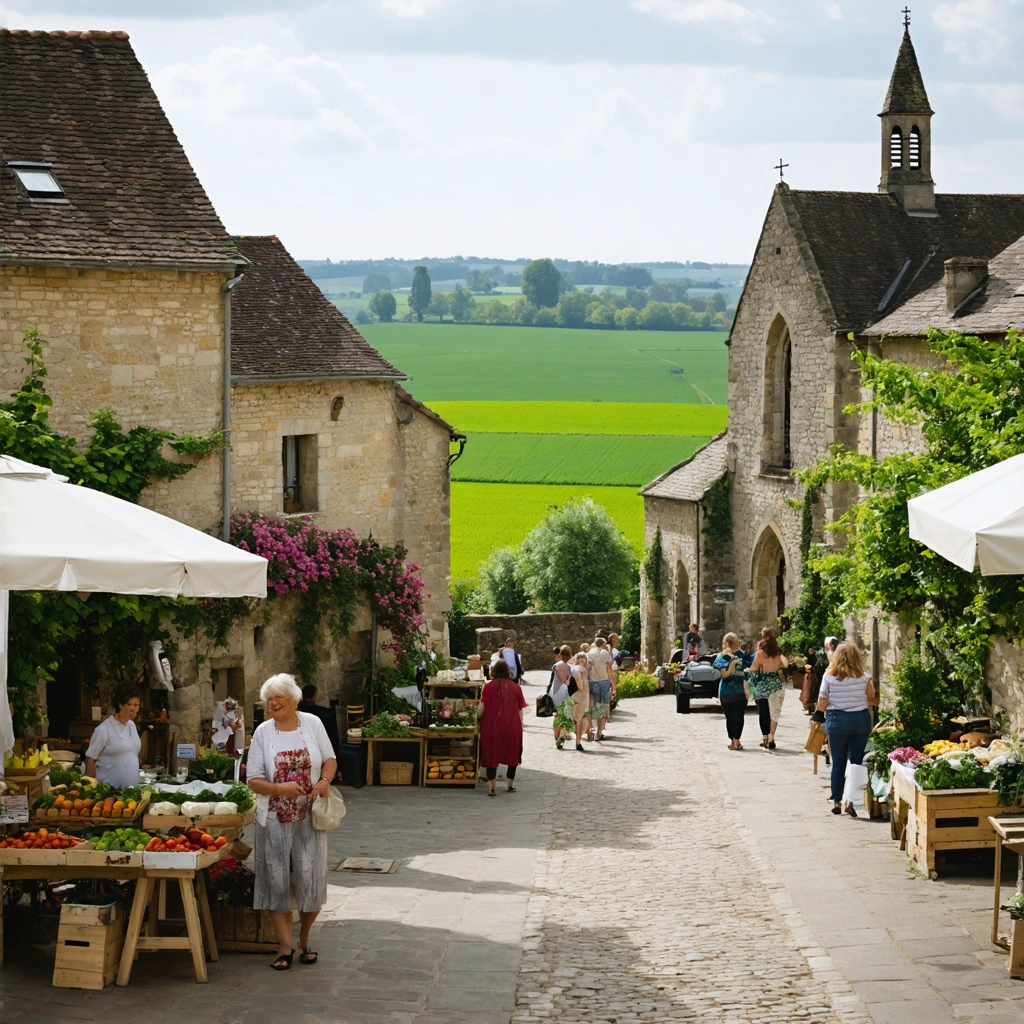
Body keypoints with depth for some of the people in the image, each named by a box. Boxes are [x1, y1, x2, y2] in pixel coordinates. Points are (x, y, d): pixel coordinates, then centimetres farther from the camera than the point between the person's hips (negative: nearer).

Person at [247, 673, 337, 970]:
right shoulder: (263, 732, -1)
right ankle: (285, 948, 5)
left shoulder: (312, 724, 2)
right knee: (276, 880, -2)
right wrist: (280, 789, -19)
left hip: (309, 817, 0)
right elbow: (253, 780, -2)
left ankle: (304, 940, 20)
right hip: (275, 819, 0)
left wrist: (324, 781, -11)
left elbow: (329, 760, 10)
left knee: (310, 880, 0)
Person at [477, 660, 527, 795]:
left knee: (492, 754, 3)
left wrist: (477, 717, 9)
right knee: (512, 753, 15)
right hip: (512, 727, 2)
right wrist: (520, 726, 12)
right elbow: (520, 711, 4)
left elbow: (481, 708, -8)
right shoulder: (516, 688, 2)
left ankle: (491, 786, -3)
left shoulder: (489, 687, -5)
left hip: (492, 725, -2)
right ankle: (511, 783, 23)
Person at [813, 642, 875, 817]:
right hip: (861, 719, 1)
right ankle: (851, 801, -2)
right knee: (856, 762, 5)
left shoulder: (829, 676, -6)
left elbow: (822, 701, -4)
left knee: (838, 763, 7)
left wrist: (820, 713, 15)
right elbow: (871, 697, 5)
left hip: (837, 719, -1)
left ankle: (837, 802, 12)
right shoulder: (863, 677, -4)